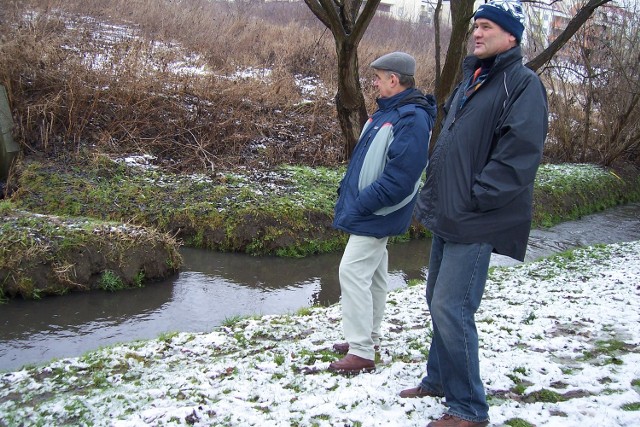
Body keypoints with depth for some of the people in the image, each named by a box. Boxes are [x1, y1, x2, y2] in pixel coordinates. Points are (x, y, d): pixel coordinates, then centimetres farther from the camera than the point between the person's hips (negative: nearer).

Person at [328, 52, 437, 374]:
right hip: (367, 210, 10)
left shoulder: (412, 118, -21)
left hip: (376, 216, -10)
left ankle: (362, 353, -1)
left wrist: (362, 203, -24)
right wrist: (347, 189, 12)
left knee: (353, 273, -9)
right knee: (372, 275, 17)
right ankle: (368, 339, 31)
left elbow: (400, 177, -28)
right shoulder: (386, 111, 12)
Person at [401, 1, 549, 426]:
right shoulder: (470, 80, 18)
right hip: (447, 216, 9)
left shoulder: (523, 83, -9)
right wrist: (434, 197, 15)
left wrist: (475, 199, -20)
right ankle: (439, 378, 35)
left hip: (475, 223, -9)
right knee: (438, 301, 17)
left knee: (451, 308, -9)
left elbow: (521, 153, -21)